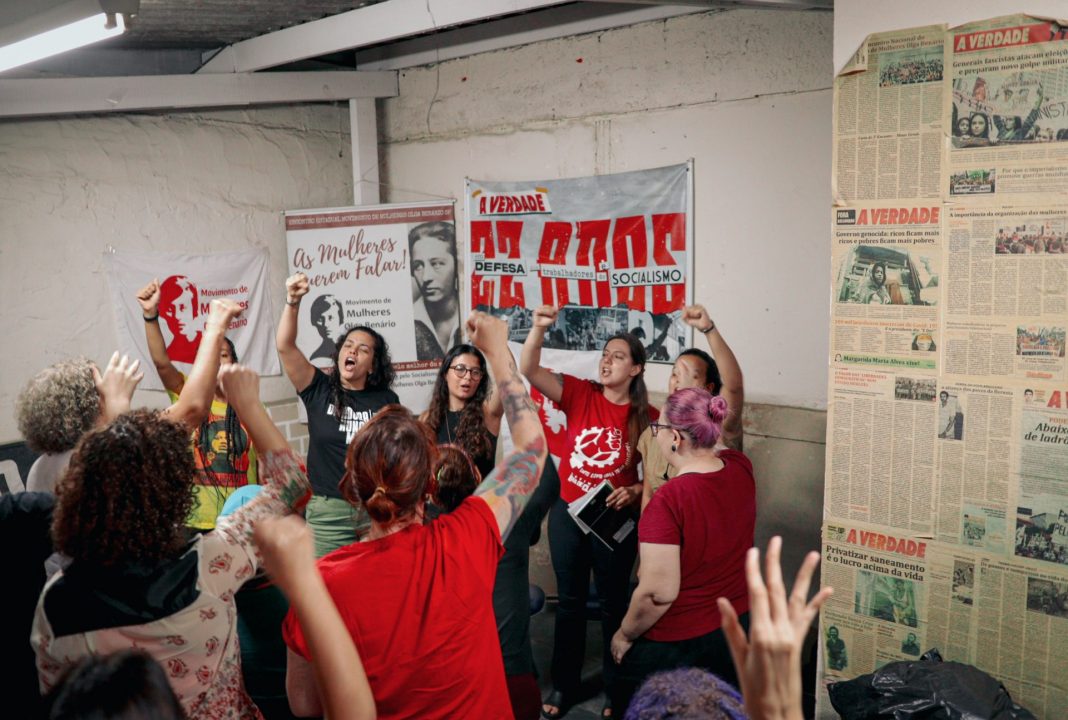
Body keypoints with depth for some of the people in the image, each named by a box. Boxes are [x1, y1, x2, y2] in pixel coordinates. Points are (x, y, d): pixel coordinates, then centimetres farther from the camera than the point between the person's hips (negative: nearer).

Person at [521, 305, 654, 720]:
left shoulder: (647, 418, -7)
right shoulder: (579, 394, -7)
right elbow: (529, 371, -20)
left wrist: (635, 491, -19)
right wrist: (539, 328, -35)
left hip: (616, 520, -1)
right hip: (567, 513, 1)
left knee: (613, 604, 12)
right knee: (569, 601, 15)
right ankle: (563, 685, 31)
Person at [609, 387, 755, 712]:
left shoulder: (668, 500, -29)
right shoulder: (741, 469, -9)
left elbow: (659, 593, -26)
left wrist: (624, 634, -10)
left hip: (679, 646, -6)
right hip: (741, 626, 7)